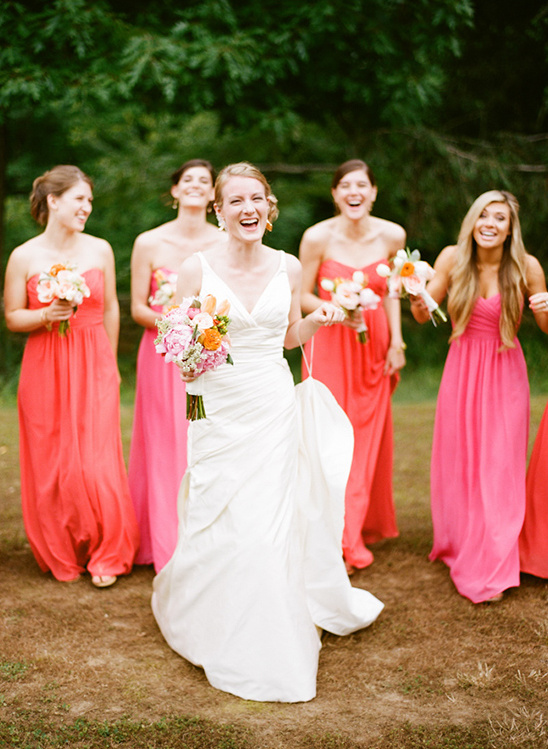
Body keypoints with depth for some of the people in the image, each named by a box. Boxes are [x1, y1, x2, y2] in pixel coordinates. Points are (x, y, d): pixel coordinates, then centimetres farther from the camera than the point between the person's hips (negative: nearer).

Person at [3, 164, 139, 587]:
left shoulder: (100, 250, 3)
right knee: (51, 463, 5)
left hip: (94, 366, 1)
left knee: (97, 460, -4)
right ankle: (62, 556, 23)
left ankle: (105, 555, 12)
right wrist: (47, 316, -16)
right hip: (46, 369, 0)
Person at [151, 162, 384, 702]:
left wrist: (316, 321, -2)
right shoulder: (198, 268, -5)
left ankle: (268, 648, 25)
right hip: (218, 410, -2)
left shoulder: (288, 268, 4)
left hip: (274, 409, 2)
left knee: (270, 525, 3)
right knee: (221, 524, 1)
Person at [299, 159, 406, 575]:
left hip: (373, 344, 3)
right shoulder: (318, 237, -12)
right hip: (329, 343, -3)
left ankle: (362, 526, 26)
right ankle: (340, 539, 9)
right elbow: (303, 296, -4)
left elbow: (390, 291, 9)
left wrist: (396, 342, 5)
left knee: (369, 436, 9)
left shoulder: (392, 236, -4)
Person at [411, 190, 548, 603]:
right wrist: (418, 300, -21)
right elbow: (424, 314, 1)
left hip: (505, 373, -2)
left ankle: (491, 568, 15)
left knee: (498, 468, 1)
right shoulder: (453, 258, -5)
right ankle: (459, 545, 34)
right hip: (462, 370, 2)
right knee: (457, 464, 11)